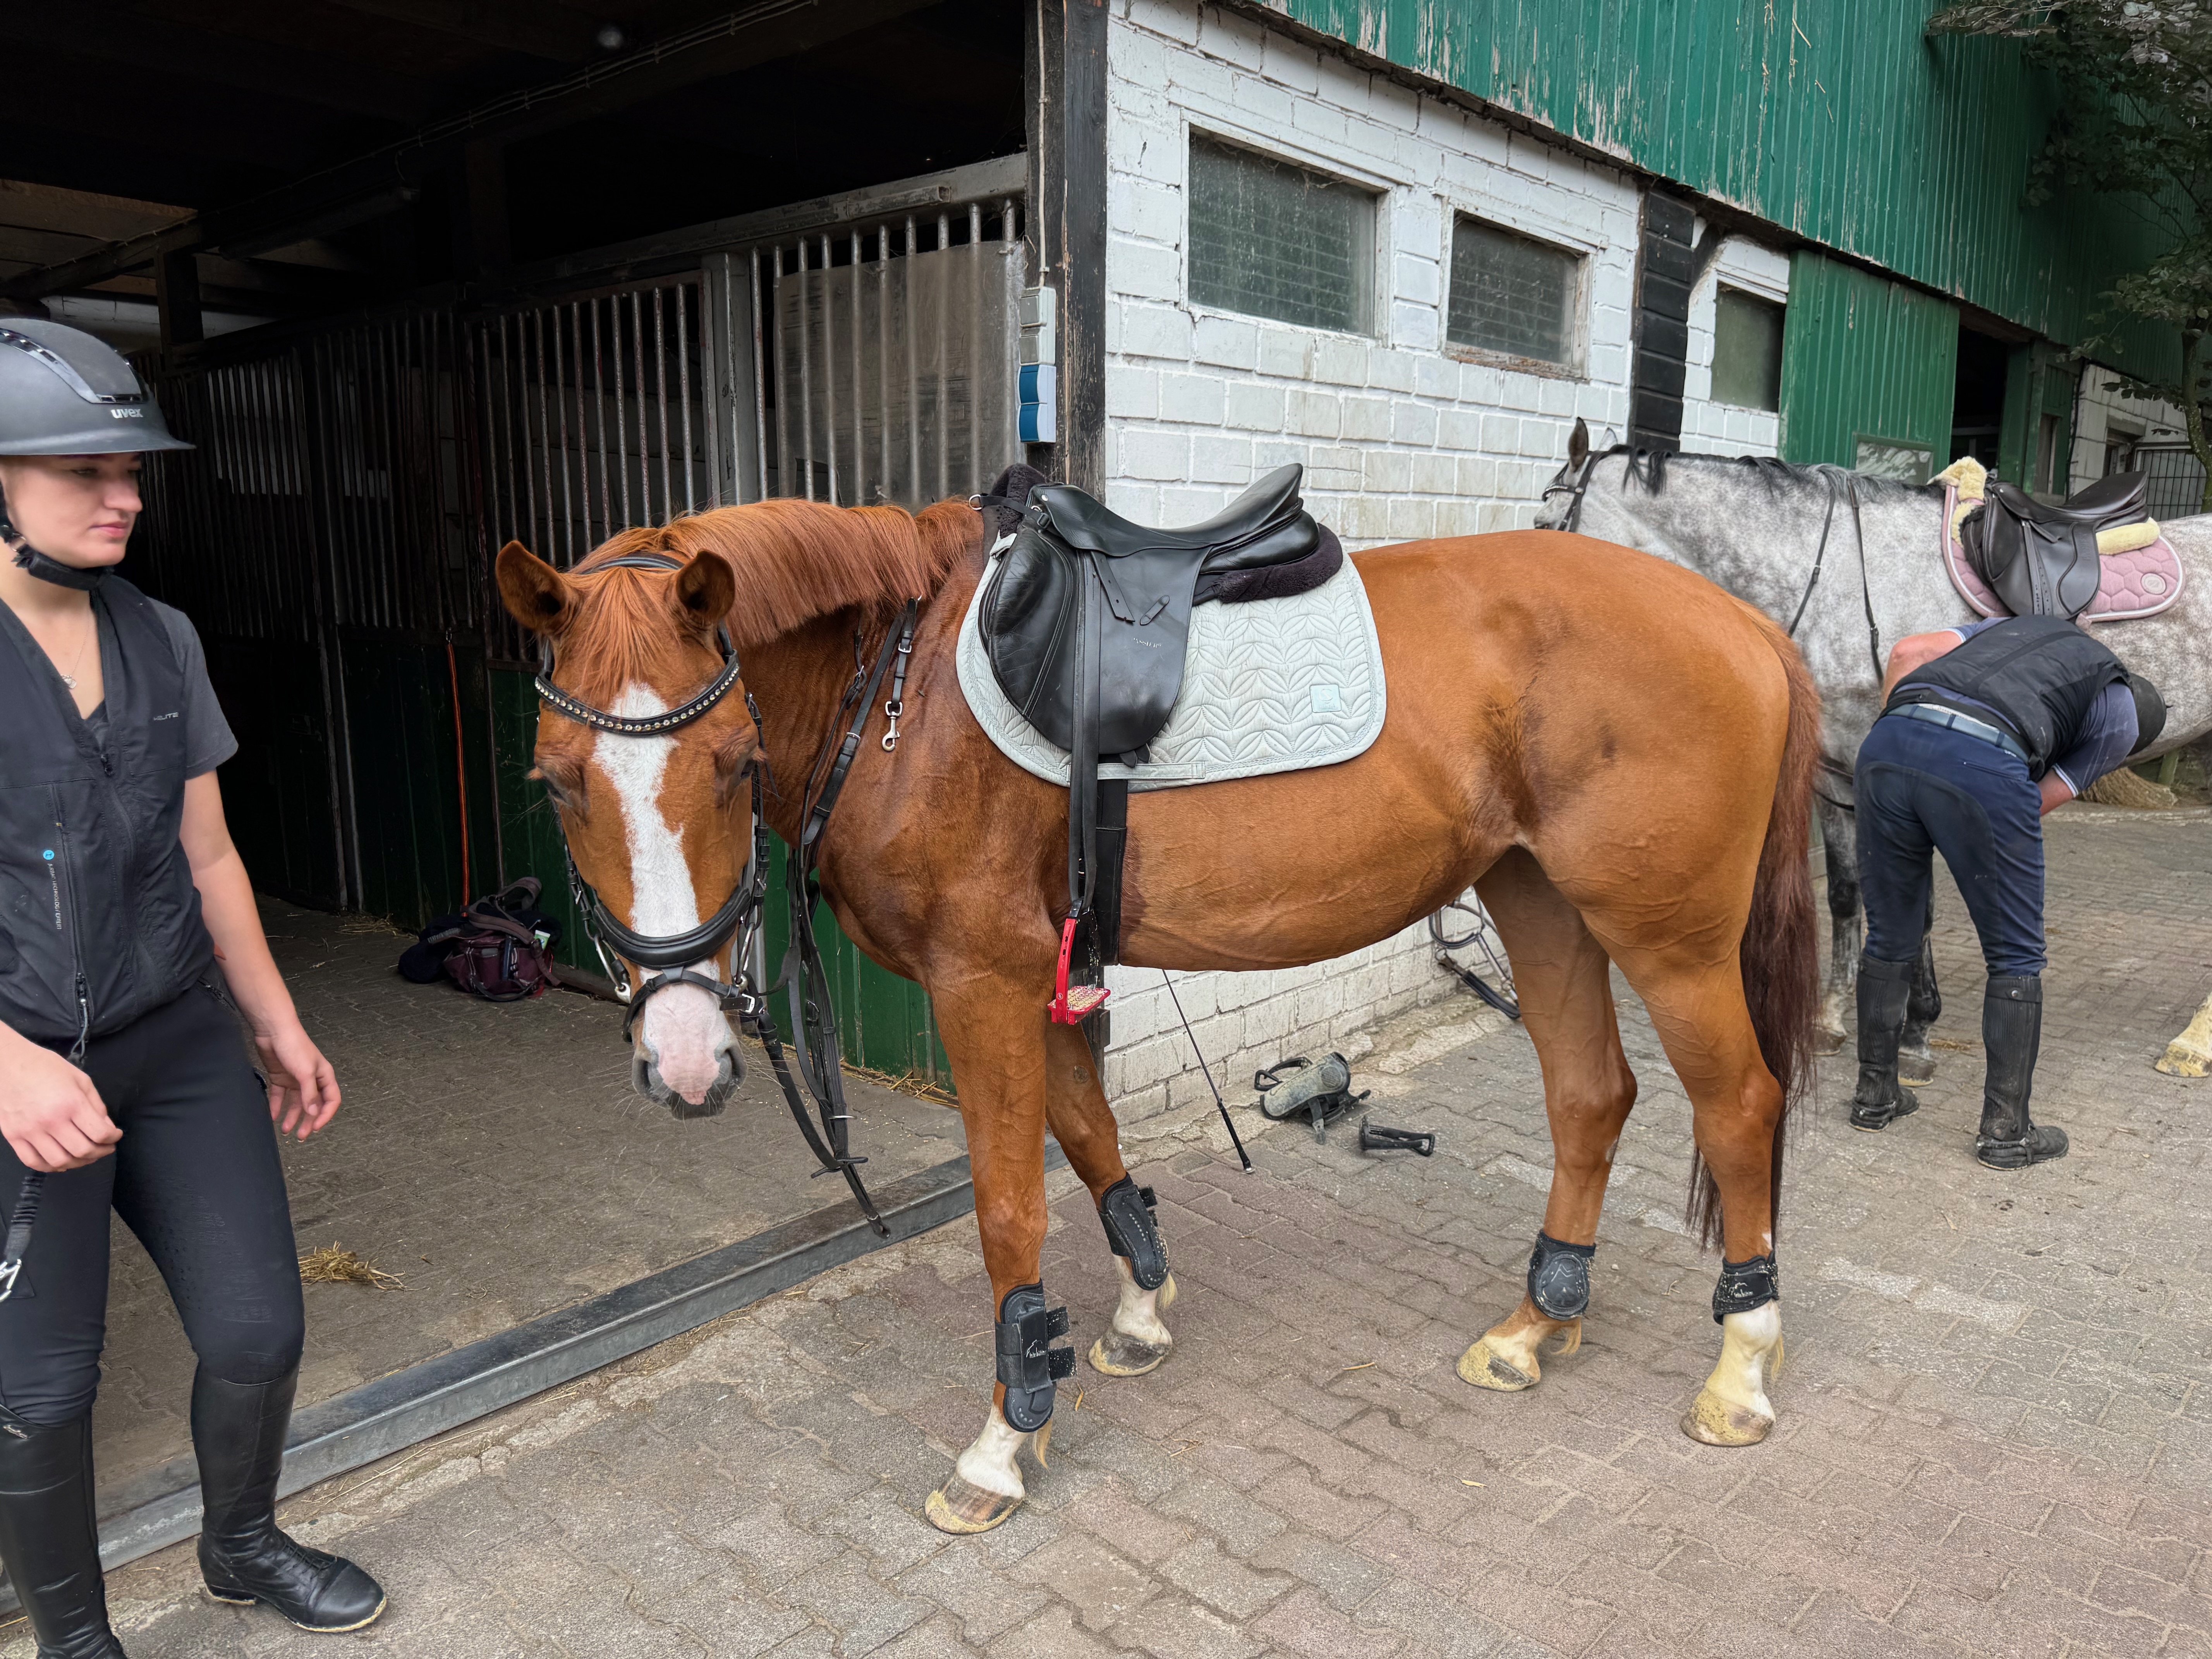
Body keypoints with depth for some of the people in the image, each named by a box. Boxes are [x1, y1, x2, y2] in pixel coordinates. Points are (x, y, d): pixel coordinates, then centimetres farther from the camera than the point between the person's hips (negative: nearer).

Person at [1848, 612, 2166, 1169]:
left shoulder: (2020, 624, 37)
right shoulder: (2121, 721, 24)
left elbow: (1909, 652, 21)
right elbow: (2044, 800, 19)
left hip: (1888, 743, 5)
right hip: (1985, 763, -4)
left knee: (1890, 939, 20)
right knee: (2016, 959, 14)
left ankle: (1875, 1094, 32)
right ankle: (2006, 1130, 21)